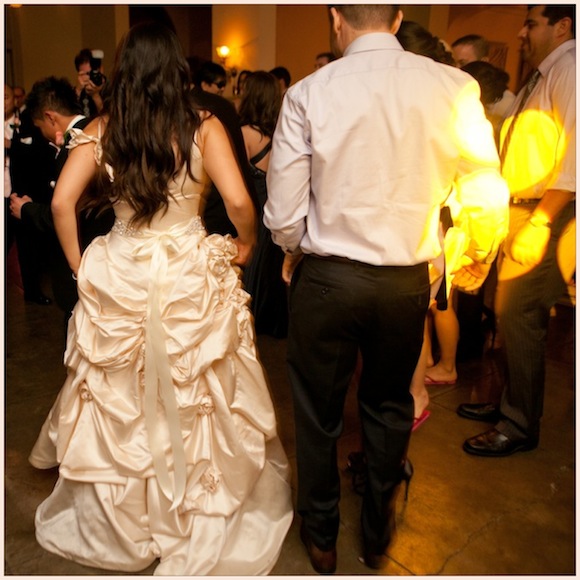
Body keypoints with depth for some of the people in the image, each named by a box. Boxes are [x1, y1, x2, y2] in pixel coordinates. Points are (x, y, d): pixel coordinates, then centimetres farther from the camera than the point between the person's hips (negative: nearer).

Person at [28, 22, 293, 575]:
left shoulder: (101, 129, -1)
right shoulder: (203, 127, -7)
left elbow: (61, 203, -7)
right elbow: (239, 201, -15)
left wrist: (79, 264, 6)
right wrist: (244, 245, 3)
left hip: (118, 280, 2)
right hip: (192, 279, -1)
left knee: (121, 404, 19)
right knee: (195, 402, 15)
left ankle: (121, 519, 40)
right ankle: (199, 516, 33)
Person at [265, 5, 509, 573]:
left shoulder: (307, 94, -10)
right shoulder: (453, 87, -6)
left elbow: (283, 216, -11)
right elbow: (489, 200, -3)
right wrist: (478, 256, 17)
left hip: (325, 277, -1)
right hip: (406, 281, 2)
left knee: (318, 411, 18)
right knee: (389, 408, 23)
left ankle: (321, 538, 40)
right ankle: (377, 536, 43)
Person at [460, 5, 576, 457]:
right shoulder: (537, 82, 19)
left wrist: (539, 221, -23)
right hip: (518, 211, 9)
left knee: (521, 318, -6)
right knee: (508, 312, 13)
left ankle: (520, 425, 9)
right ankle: (508, 402, 28)